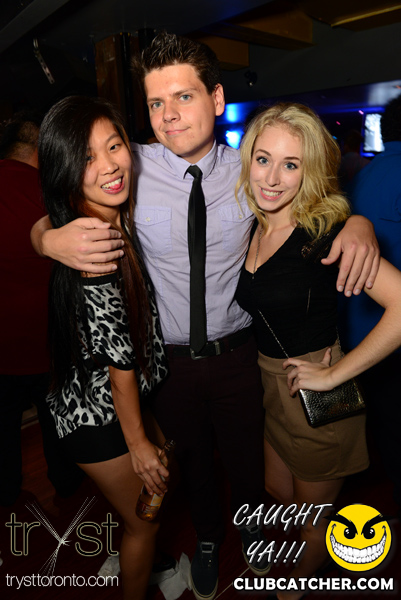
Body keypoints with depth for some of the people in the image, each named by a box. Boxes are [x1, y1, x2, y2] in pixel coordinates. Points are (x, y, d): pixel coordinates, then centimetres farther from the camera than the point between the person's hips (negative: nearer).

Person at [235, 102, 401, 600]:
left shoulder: (325, 232, -24)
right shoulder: (250, 228, -3)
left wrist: (334, 374, -26)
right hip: (270, 385, 7)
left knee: (313, 513, 20)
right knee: (279, 491, 28)